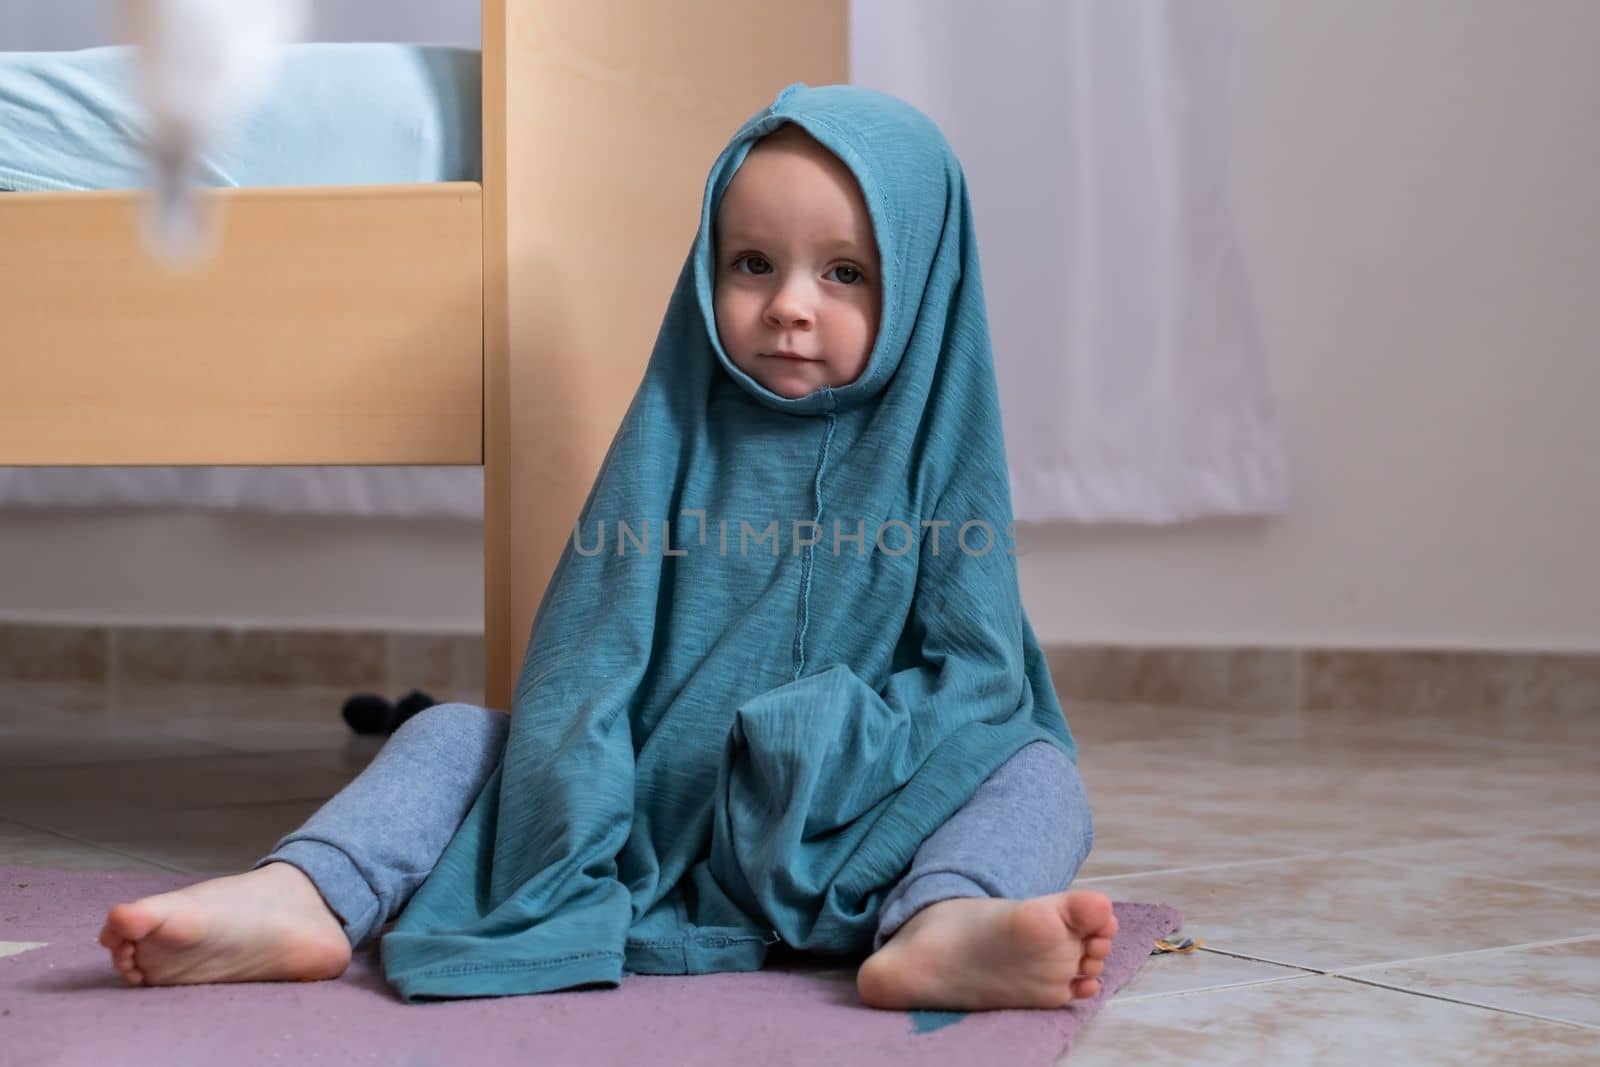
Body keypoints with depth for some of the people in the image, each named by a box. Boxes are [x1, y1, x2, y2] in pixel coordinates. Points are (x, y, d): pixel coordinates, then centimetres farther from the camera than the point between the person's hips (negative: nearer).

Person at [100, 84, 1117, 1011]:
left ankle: (939, 924, -54)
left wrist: (834, 748, -27)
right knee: (454, 733, -9)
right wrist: (578, 829, -21)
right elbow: (587, 646, -5)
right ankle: (304, 897, -34)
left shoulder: (935, 455, -1)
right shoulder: (680, 427, 3)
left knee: (1037, 771, -24)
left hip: (840, 839, -2)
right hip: (645, 811, 2)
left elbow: (981, 669, -9)